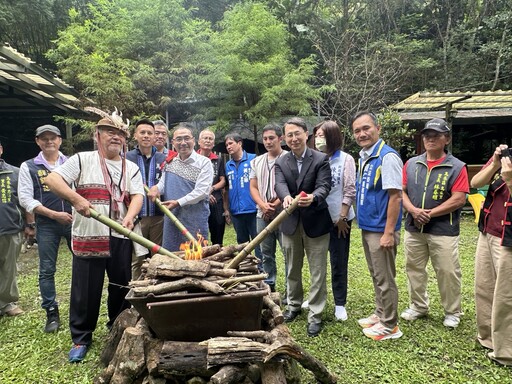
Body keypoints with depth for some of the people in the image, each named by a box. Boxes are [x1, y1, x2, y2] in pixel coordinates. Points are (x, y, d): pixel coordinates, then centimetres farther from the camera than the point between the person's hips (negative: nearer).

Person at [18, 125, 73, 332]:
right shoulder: (28, 167, 4)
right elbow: (25, 199, -2)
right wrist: (54, 214, -11)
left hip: (74, 221, 1)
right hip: (47, 225, 0)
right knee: (47, 270, 5)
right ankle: (52, 313, 18)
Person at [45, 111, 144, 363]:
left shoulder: (132, 168, 11)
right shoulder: (82, 160, 2)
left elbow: (137, 196, 0)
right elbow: (52, 179, -7)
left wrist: (129, 217, -20)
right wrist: (76, 199, -21)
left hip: (121, 237, 3)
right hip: (88, 236, -3)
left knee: (121, 286, 13)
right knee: (85, 290, 5)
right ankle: (81, 338, 21)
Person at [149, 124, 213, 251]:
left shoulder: (204, 163, -6)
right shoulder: (169, 163, 12)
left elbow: (202, 191, -14)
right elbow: (163, 183, 19)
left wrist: (178, 202, -16)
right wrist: (156, 188, -5)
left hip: (195, 220, -5)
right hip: (171, 218, 5)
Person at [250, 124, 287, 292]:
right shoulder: (256, 162, 13)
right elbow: (253, 187, 10)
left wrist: (275, 205, -13)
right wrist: (263, 205, -7)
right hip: (263, 215, 5)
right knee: (266, 254, 13)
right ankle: (269, 287, 25)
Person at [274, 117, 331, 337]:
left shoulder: (321, 159, -6)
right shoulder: (280, 162, 3)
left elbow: (324, 185, -17)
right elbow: (280, 184, -14)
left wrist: (313, 197, -40)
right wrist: (286, 196, -38)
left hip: (315, 222, -3)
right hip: (290, 223, 4)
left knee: (317, 272, 4)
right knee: (292, 269, 18)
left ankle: (315, 315, 17)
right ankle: (294, 305, 38)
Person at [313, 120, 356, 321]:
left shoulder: (345, 159, -2)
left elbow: (350, 190, -5)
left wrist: (342, 217, -9)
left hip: (338, 219, -2)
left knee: (339, 263, 8)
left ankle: (340, 304, 21)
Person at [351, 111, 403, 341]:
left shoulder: (387, 156, -17)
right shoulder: (364, 157, 10)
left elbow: (395, 196, -20)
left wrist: (389, 233, -21)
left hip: (381, 230, -9)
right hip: (367, 227, 9)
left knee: (384, 279, 4)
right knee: (376, 276, 20)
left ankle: (389, 325, 18)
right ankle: (380, 314, 35)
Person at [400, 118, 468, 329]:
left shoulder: (456, 167, -6)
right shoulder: (411, 164, 6)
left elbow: (458, 200, -12)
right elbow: (401, 191, 5)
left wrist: (430, 214, -16)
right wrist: (413, 210, -13)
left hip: (443, 231, -4)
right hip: (413, 229, 4)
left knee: (448, 273, 6)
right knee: (414, 269, 14)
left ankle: (452, 312, 27)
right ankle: (419, 306, 33)